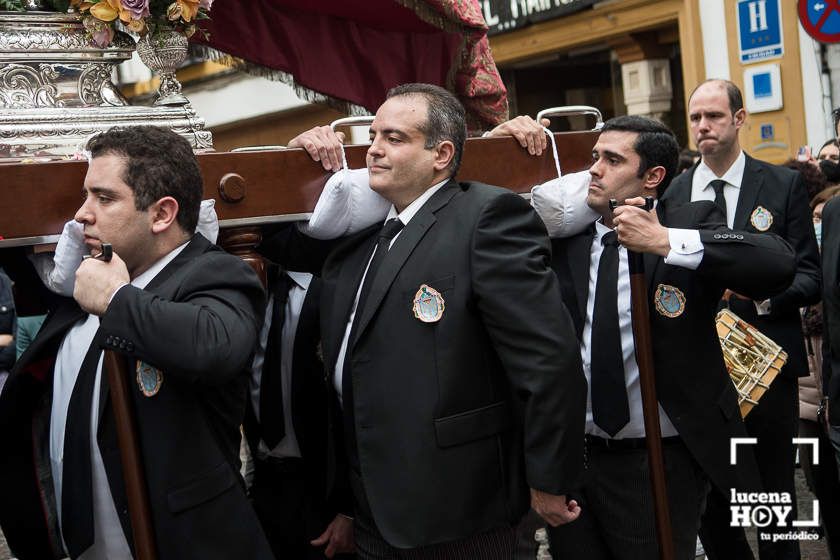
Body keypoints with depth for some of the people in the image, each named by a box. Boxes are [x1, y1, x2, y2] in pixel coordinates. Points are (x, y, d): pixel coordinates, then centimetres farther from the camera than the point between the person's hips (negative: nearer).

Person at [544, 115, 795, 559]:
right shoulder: (562, 235, 5)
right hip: (568, 454, 3)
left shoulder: (692, 224, -4)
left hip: (659, 461, -3)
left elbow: (778, 263, -21)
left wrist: (667, 242, -30)